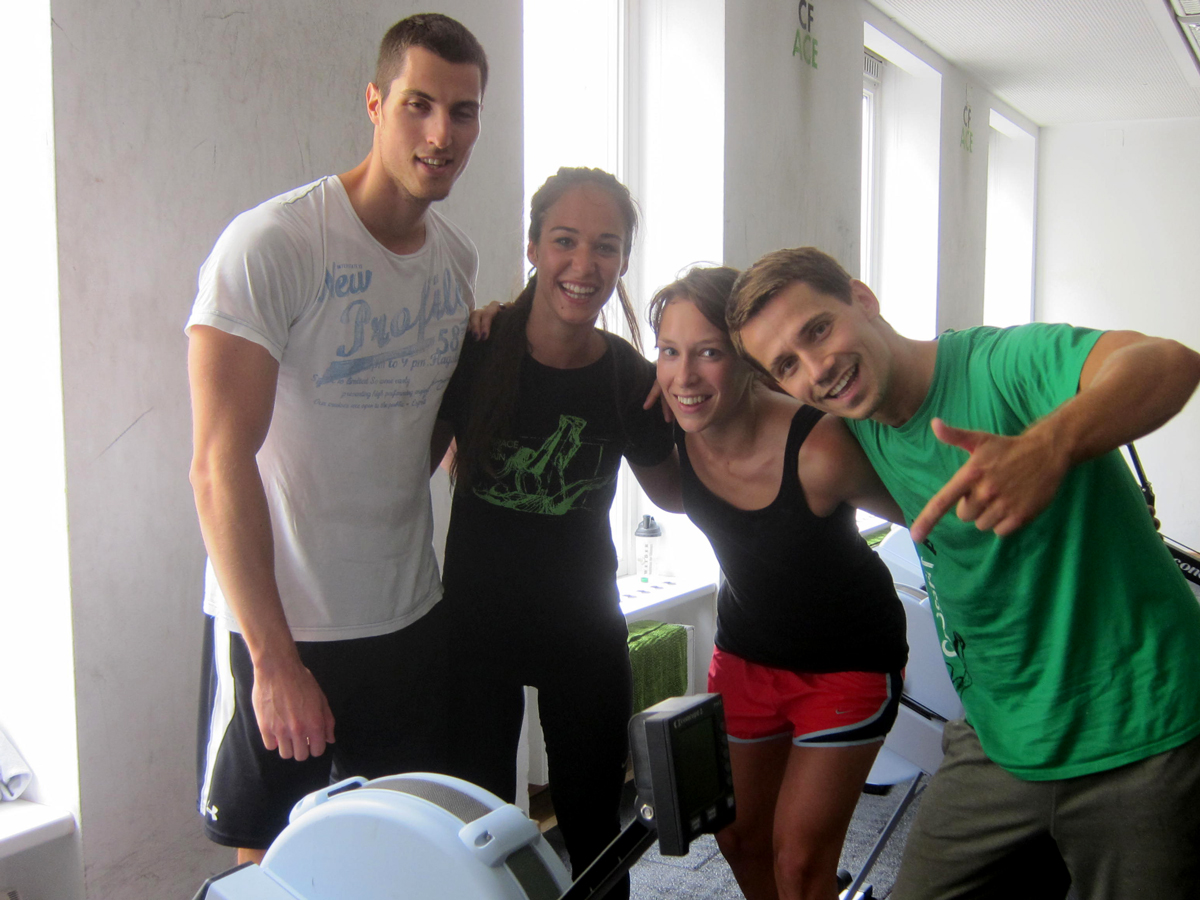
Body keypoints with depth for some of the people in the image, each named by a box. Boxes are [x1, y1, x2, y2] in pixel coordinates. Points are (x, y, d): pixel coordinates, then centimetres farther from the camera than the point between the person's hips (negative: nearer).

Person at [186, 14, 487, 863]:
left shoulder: (460, 257, 5)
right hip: (278, 628, -5)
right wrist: (274, 657, -19)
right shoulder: (269, 247, -16)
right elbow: (221, 463, -19)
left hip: (412, 617, 6)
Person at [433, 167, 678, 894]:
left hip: (586, 628, 2)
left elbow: (673, 492, 7)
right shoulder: (476, 351, -14)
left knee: (593, 827, 15)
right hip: (476, 621, -1)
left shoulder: (632, 379, -7)